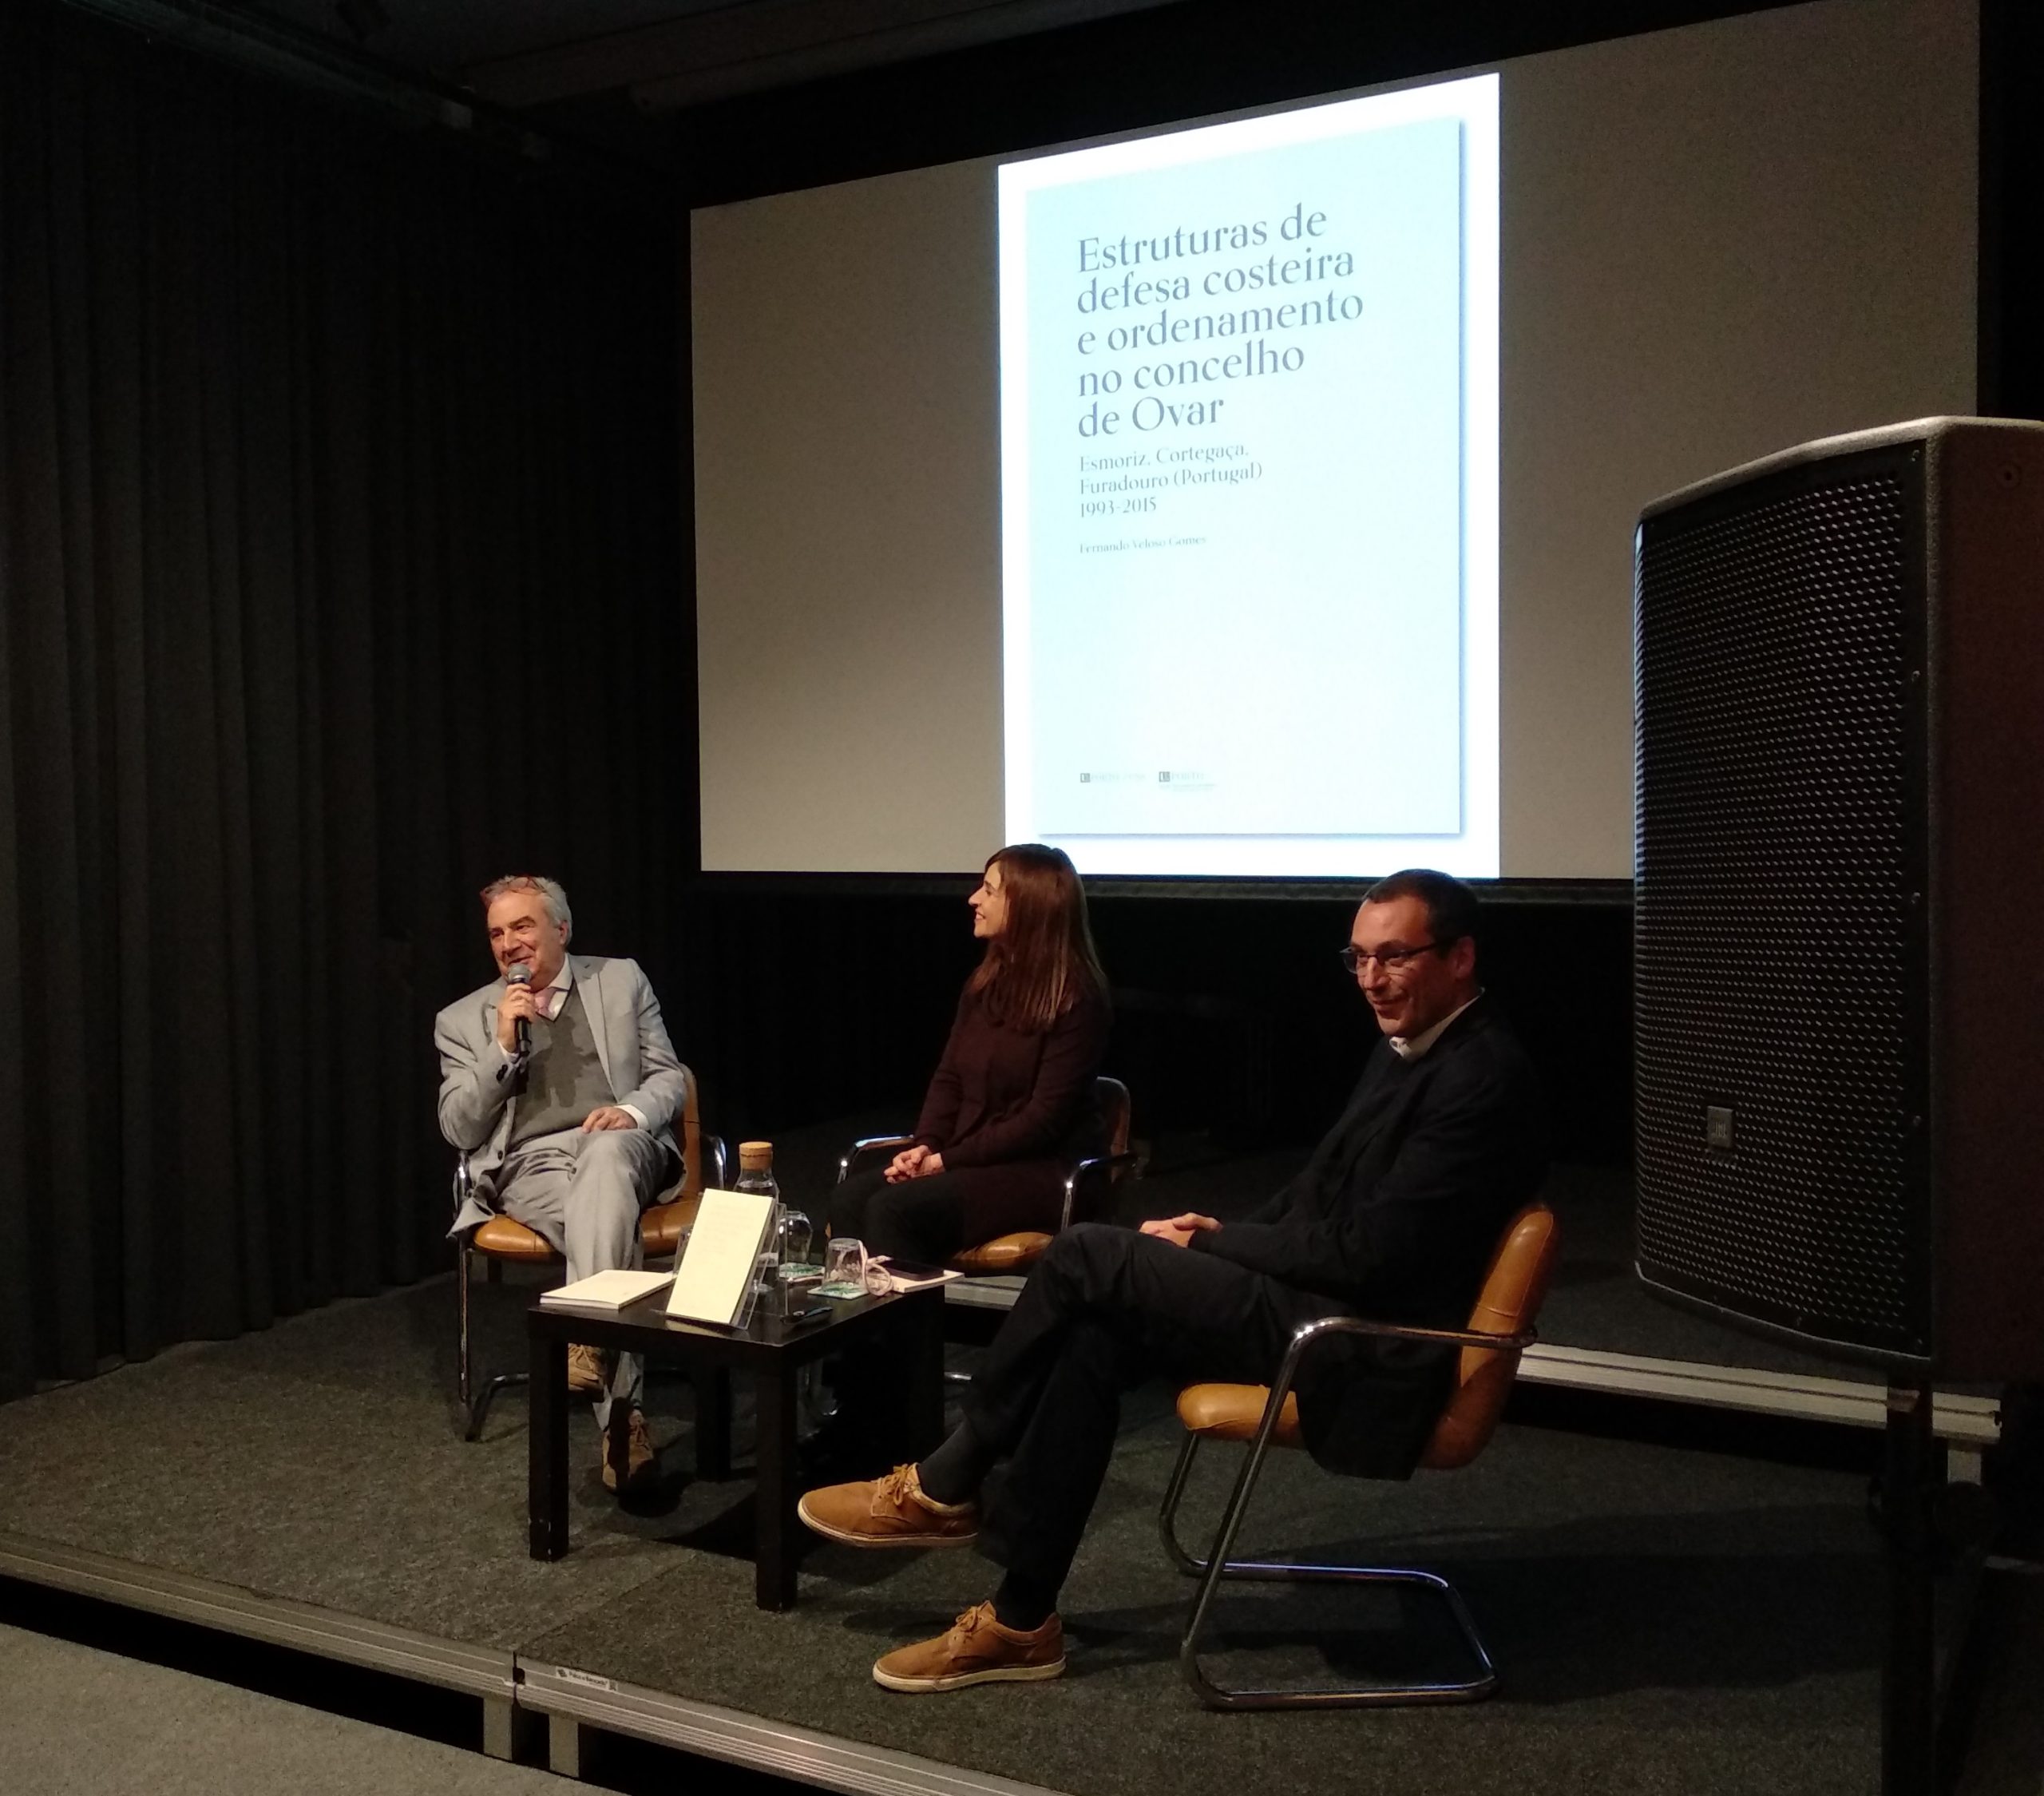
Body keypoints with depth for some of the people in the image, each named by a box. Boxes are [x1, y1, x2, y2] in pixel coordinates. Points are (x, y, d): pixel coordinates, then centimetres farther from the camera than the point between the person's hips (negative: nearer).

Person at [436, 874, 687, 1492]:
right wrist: (504, 1045, -6)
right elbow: (459, 1130, 6)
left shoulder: (621, 981, 14)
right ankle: (622, 1413, -37)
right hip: (530, 1165, 0)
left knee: (604, 1149, -38)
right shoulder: (462, 1020, 14)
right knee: (606, 1220, -34)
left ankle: (587, 1337, -48)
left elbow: (670, 1079, 12)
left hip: (619, 1147, 0)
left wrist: (632, 1112, -11)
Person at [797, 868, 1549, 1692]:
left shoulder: (1482, 1076, -17)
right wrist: (1225, 1235, 0)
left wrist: (1212, 1241, -10)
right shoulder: (1407, 1044, 12)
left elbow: (1368, 1251, -20)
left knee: (1088, 1257, -13)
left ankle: (944, 1486, 4)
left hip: (1363, 1349, -9)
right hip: (1329, 1308, 9)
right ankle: (1021, 1620, 1)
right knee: (1095, 1335, -7)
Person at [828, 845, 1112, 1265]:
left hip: (1043, 1173, -7)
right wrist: (925, 1146, -6)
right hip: (968, 1159, 7)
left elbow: (1045, 1119, -15)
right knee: (849, 1198, -19)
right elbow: (948, 1078, 13)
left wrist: (948, 1160, -15)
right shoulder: (985, 981, 11)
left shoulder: (1075, 999, -11)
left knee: (893, 1210, -28)